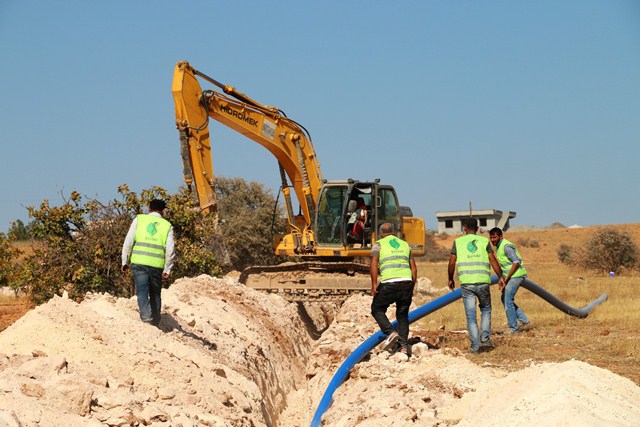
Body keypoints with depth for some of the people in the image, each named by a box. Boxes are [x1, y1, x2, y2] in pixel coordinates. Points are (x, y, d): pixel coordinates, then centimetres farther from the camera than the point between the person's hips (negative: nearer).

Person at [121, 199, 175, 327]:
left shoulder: (139, 219, 9)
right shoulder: (167, 225, 11)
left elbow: (128, 241, 3)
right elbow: (169, 250, 4)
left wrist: (125, 261, 8)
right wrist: (167, 270, 8)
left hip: (139, 263, -1)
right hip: (157, 265, 1)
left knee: (142, 292, -5)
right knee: (155, 294, 14)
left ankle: (146, 317, -25)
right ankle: (155, 323, 17)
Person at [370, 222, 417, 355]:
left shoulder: (378, 244, 8)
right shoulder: (405, 244, 21)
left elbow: (374, 264, -7)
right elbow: (414, 268, 16)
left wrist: (374, 284, -9)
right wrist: (412, 288, 21)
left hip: (389, 283, -4)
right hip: (406, 282, 4)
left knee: (377, 309, 13)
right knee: (402, 315, 14)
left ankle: (391, 333, -8)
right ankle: (403, 345, 4)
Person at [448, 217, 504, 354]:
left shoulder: (458, 242, 7)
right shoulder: (484, 241, 7)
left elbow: (452, 263, 3)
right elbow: (493, 260, -1)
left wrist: (450, 279, 16)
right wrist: (501, 277, 6)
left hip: (466, 283, 0)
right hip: (483, 281, 1)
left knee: (471, 315, 4)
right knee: (486, 309, 21)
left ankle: (475, 346, 2)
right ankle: (485, 338, 9)